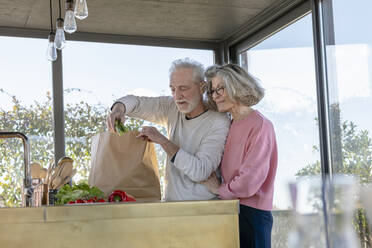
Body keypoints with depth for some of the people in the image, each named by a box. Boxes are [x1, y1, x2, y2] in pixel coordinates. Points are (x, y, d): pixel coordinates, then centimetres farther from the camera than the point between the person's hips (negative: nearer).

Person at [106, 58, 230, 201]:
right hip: (171, 202, 5)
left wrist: (162, 140, -18)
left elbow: (200, 172, -18)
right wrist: (119, 108, -14)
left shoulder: (219, 122, -11)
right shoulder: (173, 109, 7)